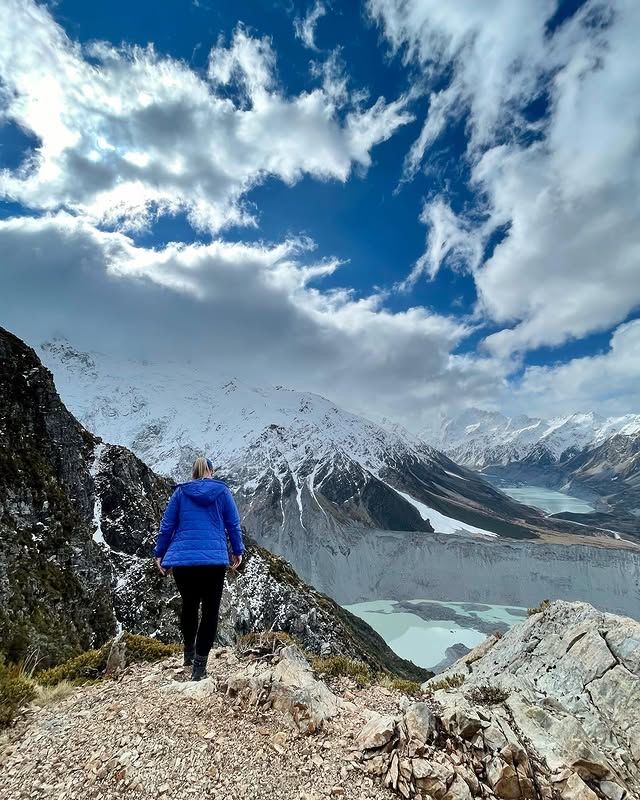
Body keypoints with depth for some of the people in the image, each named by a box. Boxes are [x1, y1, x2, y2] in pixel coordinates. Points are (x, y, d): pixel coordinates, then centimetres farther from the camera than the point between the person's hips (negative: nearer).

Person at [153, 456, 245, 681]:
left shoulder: (180, 491, 5)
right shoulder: (222, 491, 4)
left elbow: (167, 525, 7)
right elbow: (233, 524, 5)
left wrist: (159, 553, 16)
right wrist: (238, 551, 14)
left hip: (182, 558, 2)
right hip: (214, 559, -2)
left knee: (189, 605, 23)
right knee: (210, 609, 9)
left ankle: (189, 651, 34)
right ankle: (199, 664, 6)